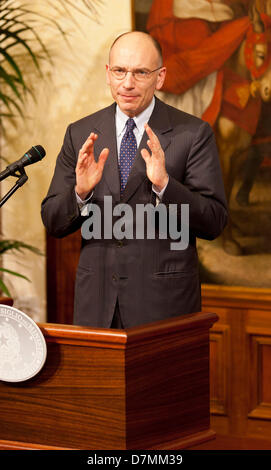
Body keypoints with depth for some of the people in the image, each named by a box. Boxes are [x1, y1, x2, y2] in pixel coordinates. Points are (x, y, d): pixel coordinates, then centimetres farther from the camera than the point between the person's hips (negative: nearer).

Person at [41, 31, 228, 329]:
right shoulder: (80, 135, 6)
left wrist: (164, 184, -23)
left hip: (164, 303, -2)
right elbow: (53, 223, 4)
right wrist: (80, 192, -16)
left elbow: (214, 223, -9)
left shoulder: (193, 134, -3)